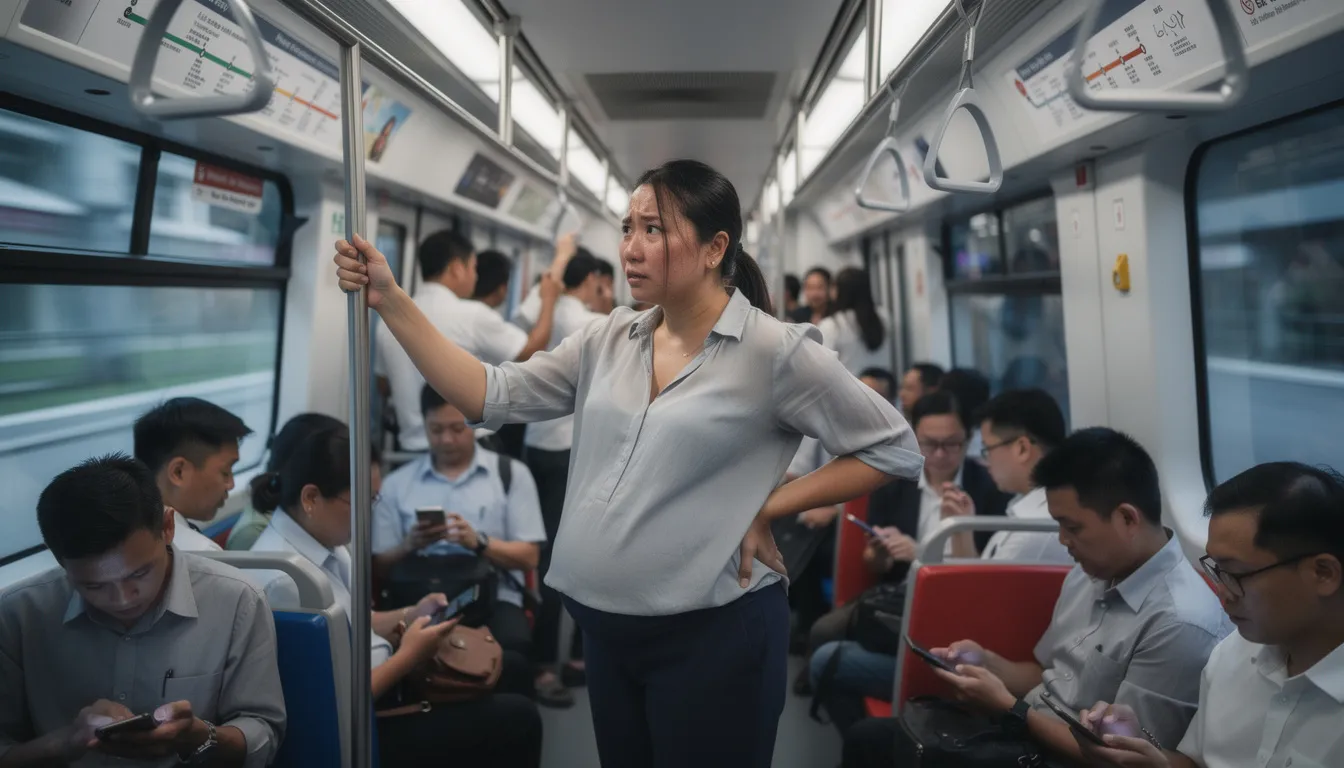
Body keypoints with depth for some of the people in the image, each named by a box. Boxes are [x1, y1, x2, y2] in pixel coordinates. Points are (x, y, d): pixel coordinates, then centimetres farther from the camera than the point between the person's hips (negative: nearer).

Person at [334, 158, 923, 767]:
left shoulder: (774, 351, -12)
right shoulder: (608, 341, 4)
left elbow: (895, 448, -6)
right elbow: (489, 397, -1)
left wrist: (767, 508, -11)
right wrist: (389, 299, -8)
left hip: (712, 633, -5)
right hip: (606, 627, 6)